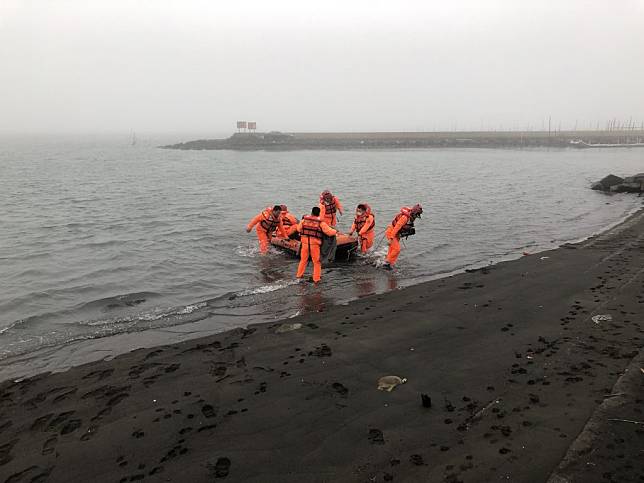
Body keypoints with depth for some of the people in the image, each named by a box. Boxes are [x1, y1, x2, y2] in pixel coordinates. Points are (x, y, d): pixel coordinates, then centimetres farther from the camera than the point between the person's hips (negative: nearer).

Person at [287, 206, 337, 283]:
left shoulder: (304, 220, 0)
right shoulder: (320, 222, -8)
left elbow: (298, 229, 12)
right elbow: (329, 232, -7)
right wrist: (335, 232, 13)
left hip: (305, 243, 3)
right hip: (315, 244, -3)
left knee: (303, 260, 20)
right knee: (316, 262, 10)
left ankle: (299, 274, 29)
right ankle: (316, 278, 14)